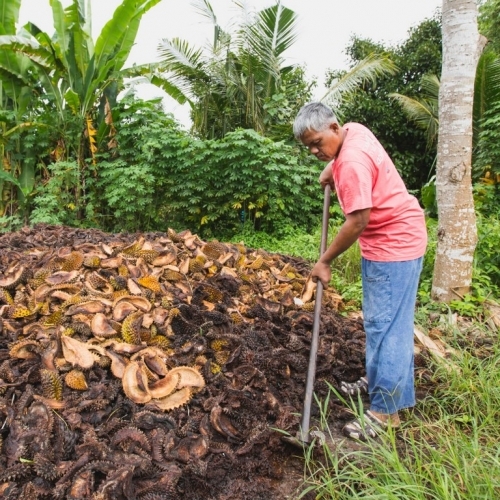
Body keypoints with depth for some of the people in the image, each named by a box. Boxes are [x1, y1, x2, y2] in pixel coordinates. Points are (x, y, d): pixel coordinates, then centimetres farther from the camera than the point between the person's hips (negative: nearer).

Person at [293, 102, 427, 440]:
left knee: (385, 324, -8)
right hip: (388, 238, 11)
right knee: (379, 319, 18)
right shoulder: (354, 130, 4)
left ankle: (386, 410, 1)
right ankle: (378, 380, 34)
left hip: (394, 243, -11)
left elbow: (358, 222, -25)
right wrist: (331, 169, 16)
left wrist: (325, 261, -17)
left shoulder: (352, 162, -25)